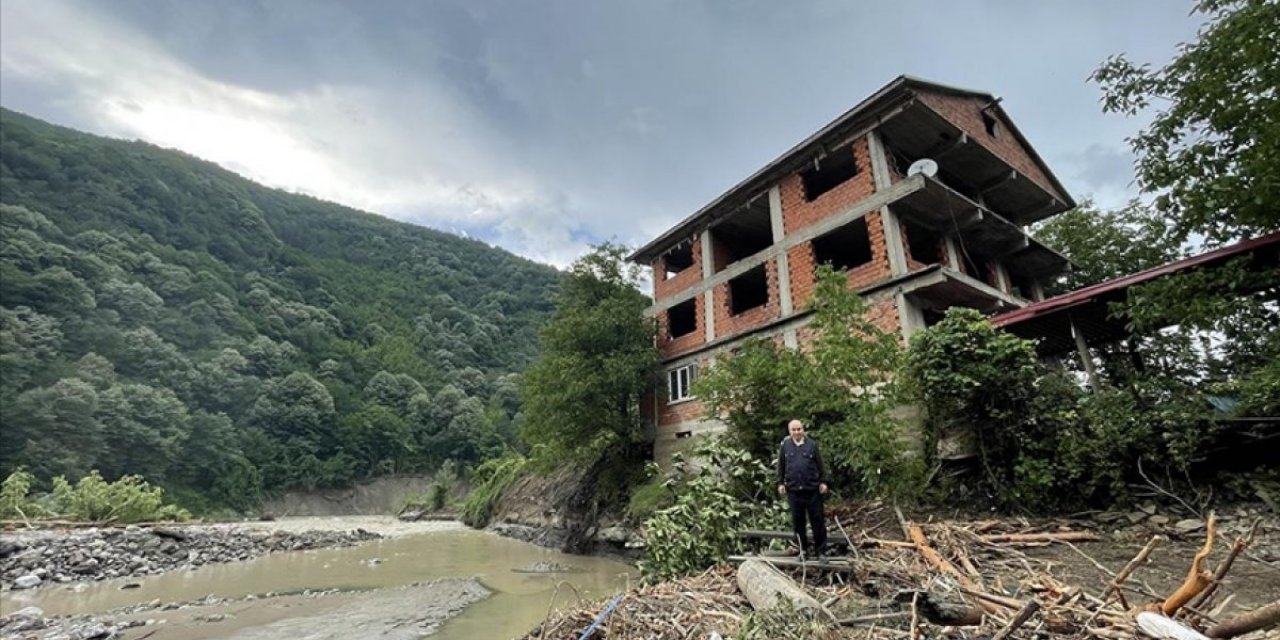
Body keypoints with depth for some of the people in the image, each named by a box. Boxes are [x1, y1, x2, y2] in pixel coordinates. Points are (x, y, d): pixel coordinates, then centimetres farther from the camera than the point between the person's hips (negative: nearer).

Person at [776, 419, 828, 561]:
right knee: (798, 521, 10)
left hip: (812, 489, -1)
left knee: (817, 520, 5)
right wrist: (780, 483, 4)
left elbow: (820, 465, 4)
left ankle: (820, 551, 18)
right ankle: (803, 549, 25)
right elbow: (781, 466, 8)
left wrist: (823, 481, 0)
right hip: (793, 490, 1)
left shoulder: (812, 444, -1)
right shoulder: (785, 445, 2)